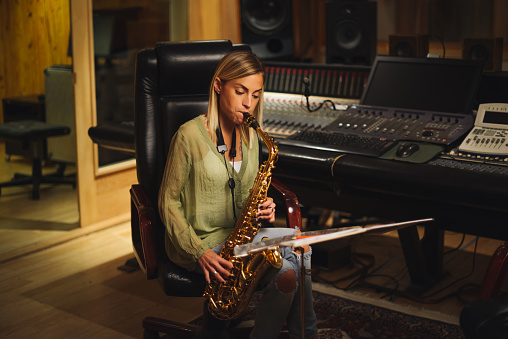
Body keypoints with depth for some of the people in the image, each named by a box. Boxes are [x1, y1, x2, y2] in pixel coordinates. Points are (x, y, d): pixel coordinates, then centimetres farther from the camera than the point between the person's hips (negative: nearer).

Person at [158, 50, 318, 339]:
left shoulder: (250, 136, 7)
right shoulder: (190, 136, -14)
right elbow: (168, 202, -10)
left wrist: (262, 209, -9)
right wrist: (198, 251, -20)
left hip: (239, 235, 7)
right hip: (199, 242, -7)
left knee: (300, 247, -19)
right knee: (286, 273, -24)